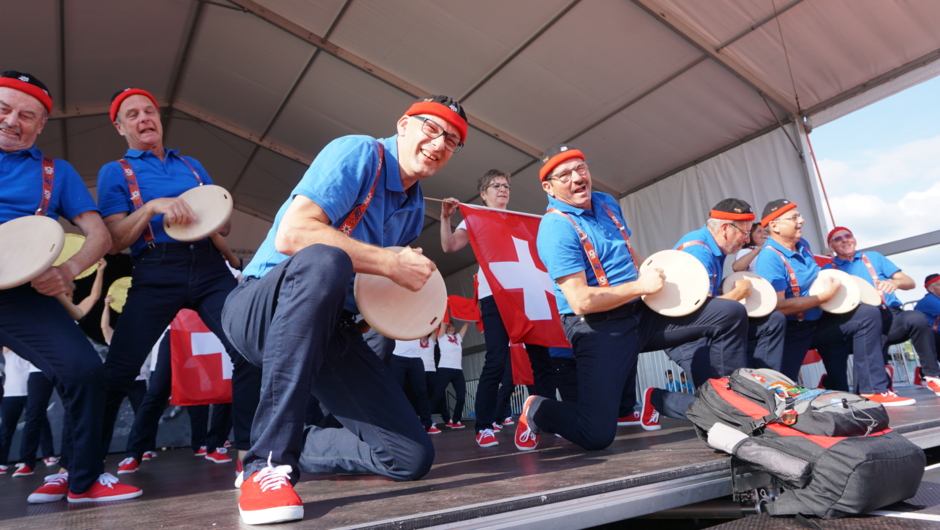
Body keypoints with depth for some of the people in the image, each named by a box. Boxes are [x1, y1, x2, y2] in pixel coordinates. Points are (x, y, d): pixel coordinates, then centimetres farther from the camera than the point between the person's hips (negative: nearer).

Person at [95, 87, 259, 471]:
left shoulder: (192, 166, 23)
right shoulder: (114, 172, 13)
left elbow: (222, 222, 23)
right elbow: (115, 241, 2)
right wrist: (152, 207, -13)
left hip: (210, 267, 2)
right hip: (156, 273, -2)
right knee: (119, 370, -4)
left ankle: (248, 449, 1)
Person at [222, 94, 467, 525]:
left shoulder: (415, 208, 12)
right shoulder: (358, 153, -10)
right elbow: (291, 234, -24)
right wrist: (391, 264, -21)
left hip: (331, 328, 6)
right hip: (262, 310, -5)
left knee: (412, 457, -6)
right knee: (322, 261, -42)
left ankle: (288, 451, 15)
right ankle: (269, 460, -29)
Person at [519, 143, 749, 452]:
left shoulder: (607, 203, 10)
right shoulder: (556, 229, -18)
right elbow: (581, 301, -25)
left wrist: (653, 270, 10)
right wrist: (640, 286, -15)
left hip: (641, 313, 8)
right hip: (600, 329, -8)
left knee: (731, 314, 4)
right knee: (596, 436, -14)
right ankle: (537, 410, 15)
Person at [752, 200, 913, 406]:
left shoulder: (802, 245, 6)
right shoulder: (770, 257, -23)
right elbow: (779, 307, -29)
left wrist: (830, 283, 4)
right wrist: (823, 296, -20)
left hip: (816, 322, 9)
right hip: (791, 333, -8)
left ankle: (872, 390, -1)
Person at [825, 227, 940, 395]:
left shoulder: (873, 257, 19)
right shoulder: (828, 270, 12)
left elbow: (910, 283, 13)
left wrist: (896, 282, -11)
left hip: (891, 318, 2)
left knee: (916, 318, -31)